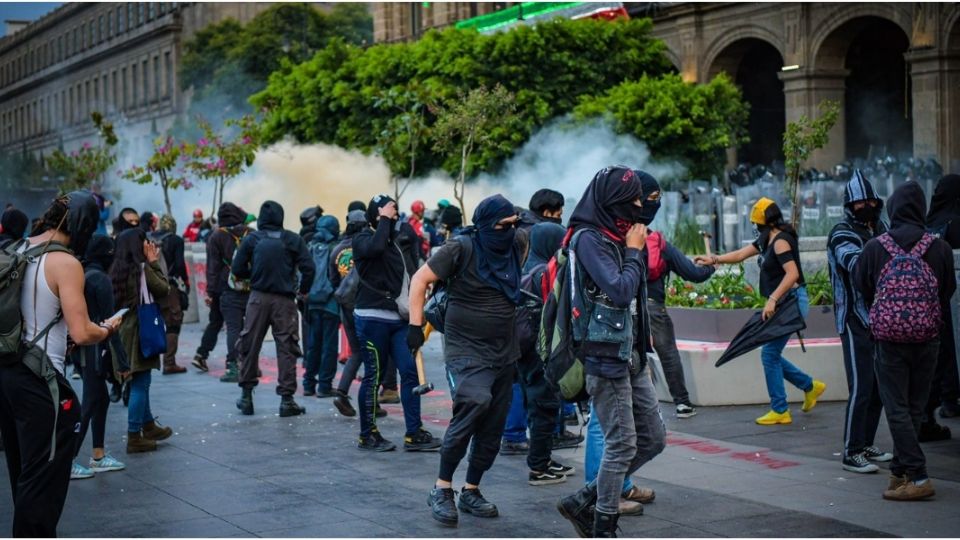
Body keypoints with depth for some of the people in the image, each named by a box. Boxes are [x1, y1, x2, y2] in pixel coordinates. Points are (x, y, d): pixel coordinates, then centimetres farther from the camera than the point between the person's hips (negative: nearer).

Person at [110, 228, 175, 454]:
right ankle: (134, 437, 2)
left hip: (122, 330, 8)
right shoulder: (142, 268, -15)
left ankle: (148, 426, 32)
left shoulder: (117, 269, 5)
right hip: (139, 331, -8)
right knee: (140, 384, -1)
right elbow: (163, 289, -5)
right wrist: (155, 263, 1)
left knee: (139, 383, 19)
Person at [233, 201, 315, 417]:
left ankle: (246, 396, 18)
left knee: (250, 346, 12)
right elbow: (308, 268, -9)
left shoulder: (251, 239, 1)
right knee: (287, 348, 2)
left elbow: (237, 269, 0)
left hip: (258, 298, 1)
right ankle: (287, 399, 0)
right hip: (284, 300, -1)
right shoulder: (293, 240, -2)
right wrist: (303, 290, 7)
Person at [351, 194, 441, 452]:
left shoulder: (395, 241, 19)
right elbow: (375, 247, -29)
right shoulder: (363, 238, -3)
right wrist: (384, 220, -16)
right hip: (372, 318, -7)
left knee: (411, 371, -2)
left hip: (398, 319, 7)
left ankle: (414, 433, 1)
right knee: (373, 375, -2)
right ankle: (367, 435, 10)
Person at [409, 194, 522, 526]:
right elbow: (420, 279, -9)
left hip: (504, 354, 7)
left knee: (492, 428, 8)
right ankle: (442, 489, -17)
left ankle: (470, 492, 25)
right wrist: (415, 325, -14)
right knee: (475, 402, -29)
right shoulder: (462, 249, -12)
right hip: (466, 350, -7)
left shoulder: (513, 249, 6)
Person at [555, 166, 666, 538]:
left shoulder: (616, 236, 14)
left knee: (653, 438, 11)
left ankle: (584, 502, 17)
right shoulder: (589, 239, -13)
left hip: (631, 354, 9)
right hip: (606, 356, -9)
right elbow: (619, 291, -22)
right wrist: (634, 252, -11)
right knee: (622, 444, -5)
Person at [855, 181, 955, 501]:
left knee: (897, 409, 1)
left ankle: (918, 477, -7)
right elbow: (948, 292, 6)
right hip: (927, 337, 2)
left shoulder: (874, 248, -5)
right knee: (915, 408, 13)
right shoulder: (939, 248, -3)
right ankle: (900, 471, 19)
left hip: (889, 337, -2)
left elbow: (862, 287, 6)